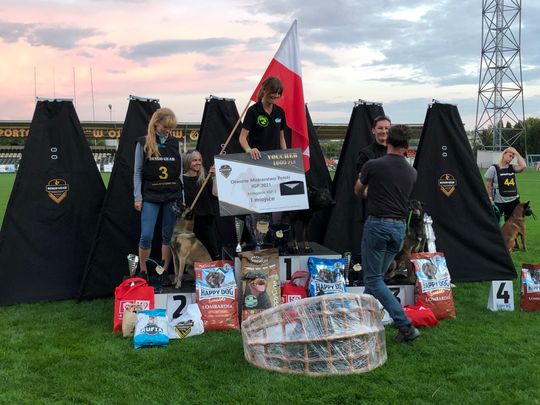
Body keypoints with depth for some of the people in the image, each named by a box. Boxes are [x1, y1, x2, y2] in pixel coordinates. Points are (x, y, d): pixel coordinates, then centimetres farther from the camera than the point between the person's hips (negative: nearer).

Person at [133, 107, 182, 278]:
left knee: (169, 235, 6)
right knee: (146, 235, -5)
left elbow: (180, 171, 9)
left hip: (172, 196, 3)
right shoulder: (143, 143, -2)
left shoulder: (175, 143, 6)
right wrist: (138, 197, -5)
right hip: (150, 196, -2)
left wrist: (182, 196, 7)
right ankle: (143, 272, 11)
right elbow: (137, 171, 0)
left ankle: (165, 271, 17)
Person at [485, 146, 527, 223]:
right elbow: (488, 185, -5)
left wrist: (516, 152, -7)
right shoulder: (493, 168, -7)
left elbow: (523, 166, -14)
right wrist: (490, 199, -12)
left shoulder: (512, 168, 6)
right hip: (498, 201, -5)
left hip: (513, 200, 5)